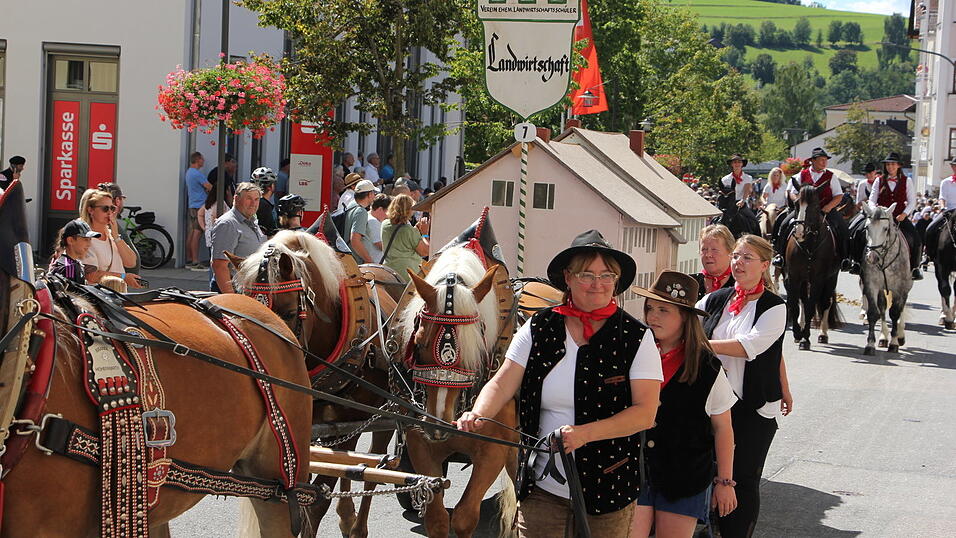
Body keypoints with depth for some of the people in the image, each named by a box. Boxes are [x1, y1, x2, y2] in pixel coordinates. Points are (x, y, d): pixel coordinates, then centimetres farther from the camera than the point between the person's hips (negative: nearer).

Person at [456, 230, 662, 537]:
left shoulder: (637, 338, -4)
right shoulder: (538, 328, 3)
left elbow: (645, 413, -11)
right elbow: (502, 384, -1)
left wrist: (585, 433, -24)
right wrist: (479, 414, -23)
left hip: (607, 489, -1)